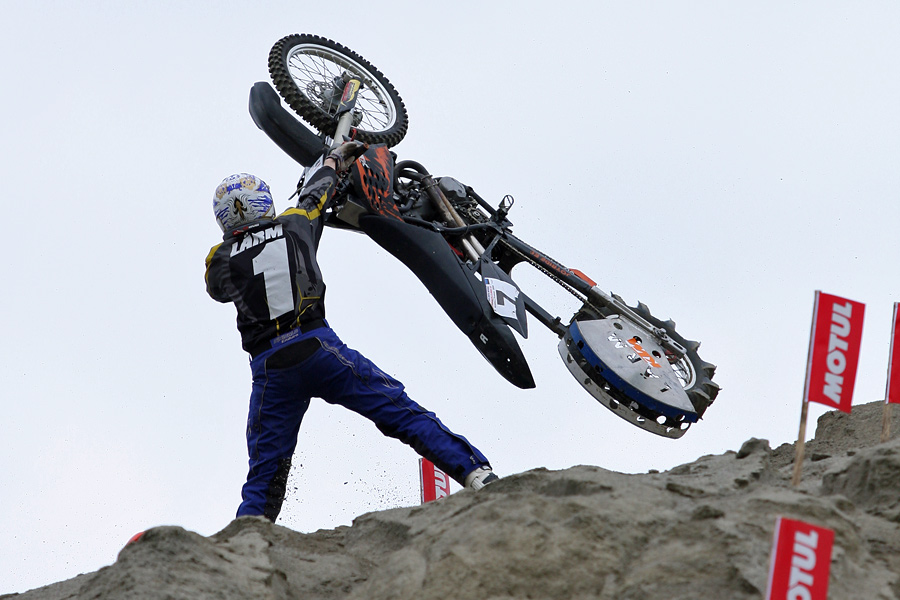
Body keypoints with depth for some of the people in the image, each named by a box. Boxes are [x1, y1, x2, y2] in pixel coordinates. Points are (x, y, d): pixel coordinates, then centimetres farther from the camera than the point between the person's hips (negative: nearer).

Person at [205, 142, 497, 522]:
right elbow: (314, 194, 29)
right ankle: (477, 473, -9)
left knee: (264, 476, 11)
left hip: (269, 370, 1)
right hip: (318, 348, -1)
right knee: (402, 412, 2)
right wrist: (334, 161, 50)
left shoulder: (219, 261, 8)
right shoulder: (295, 224, 9)